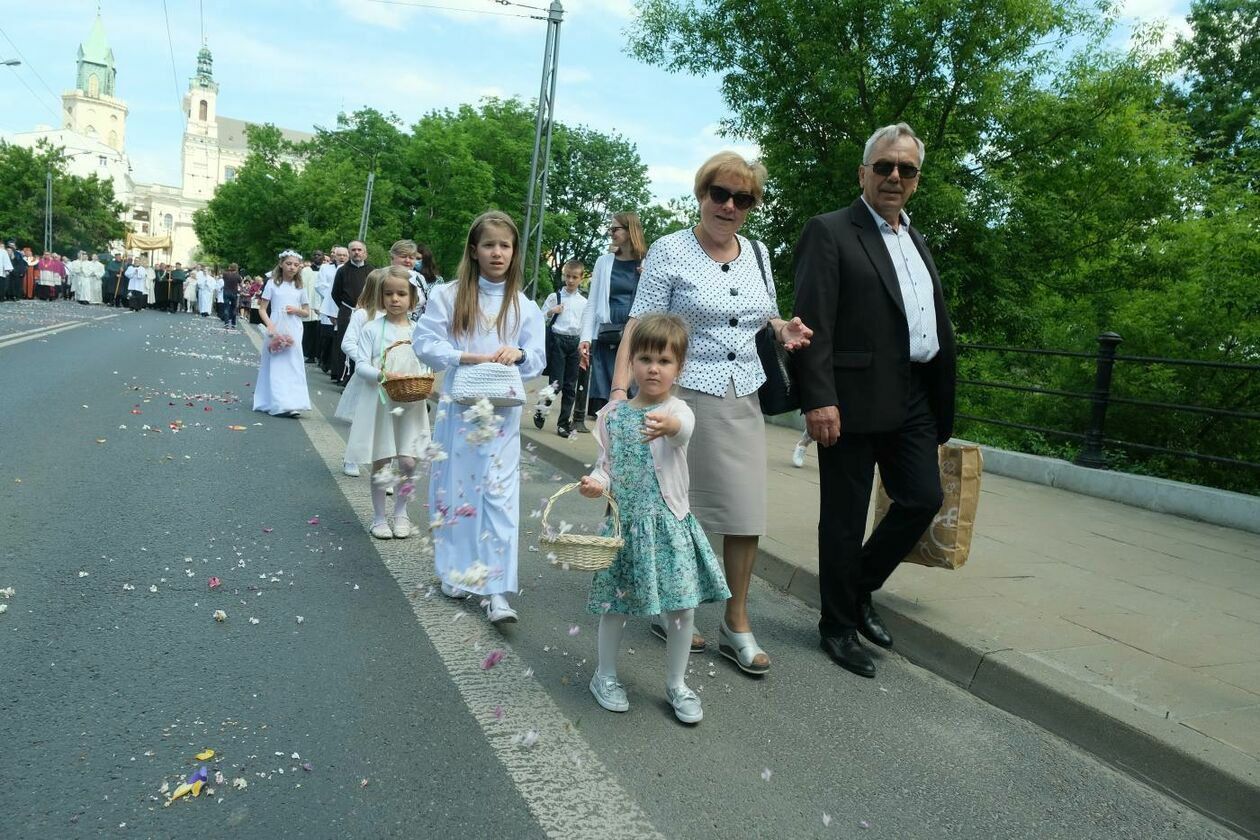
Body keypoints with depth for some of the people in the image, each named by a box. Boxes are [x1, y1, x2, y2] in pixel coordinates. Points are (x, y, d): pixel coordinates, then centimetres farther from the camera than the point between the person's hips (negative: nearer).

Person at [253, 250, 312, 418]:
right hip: (275, 329, -2)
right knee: (275, 366, 0)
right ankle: (277, 404, 0)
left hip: (293, 331, 2)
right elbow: (262, 309, 0)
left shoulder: (300, 287, 8)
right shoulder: (272, 284, 1)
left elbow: (306, 312, 15)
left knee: (292, 366, 0)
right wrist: (270, 326, -14)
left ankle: (291, 404, 2)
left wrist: (296, 310, -7)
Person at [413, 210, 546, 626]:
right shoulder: (447, 295, 1)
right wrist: (467, 358, -19)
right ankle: (455, 571, 26)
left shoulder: (524, 306, 5)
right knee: (454, 487, 8)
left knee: (500, 493, -5)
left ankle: (496, 589, -4)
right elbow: (424, 343, -6)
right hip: (458, 406, 0)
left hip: (502, 411, 0)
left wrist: (518, 353, -20)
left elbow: (537, 358, 2)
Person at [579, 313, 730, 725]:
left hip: (669, 522, -2)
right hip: (624, 521, 2)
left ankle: (676, 684, 23)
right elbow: (606, 463, 8)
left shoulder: (676, 410, -8)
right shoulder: (612, 414, 2)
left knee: (682, 607, 1)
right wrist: (596, 482, -16)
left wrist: (669, 426, -58)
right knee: (615, 603, 11)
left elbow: (685, 428, -33)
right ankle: (605, 676, 33)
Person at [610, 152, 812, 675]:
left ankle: (736, 626, 17)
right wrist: (619, 390, -21)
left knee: (746, 514, 3)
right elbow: (640, 327, -10)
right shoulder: (669, 251, -4)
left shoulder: (757, 253, 11)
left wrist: (783, 330, 2)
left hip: (743, 400, 5)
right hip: (685, 395, -4)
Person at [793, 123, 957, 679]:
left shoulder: (917, 242, 19)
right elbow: (813, 322, -16)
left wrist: (941, 404, 15)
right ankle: (839, 625, 21)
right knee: (845, 518, 3)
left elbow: (937, 325, 19)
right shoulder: (830, 232, -5)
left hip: (913, 400, 7)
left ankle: (859, 589, 29)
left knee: (923, 500, 8)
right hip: (853, 400, -7)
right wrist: (818, 399, -24)